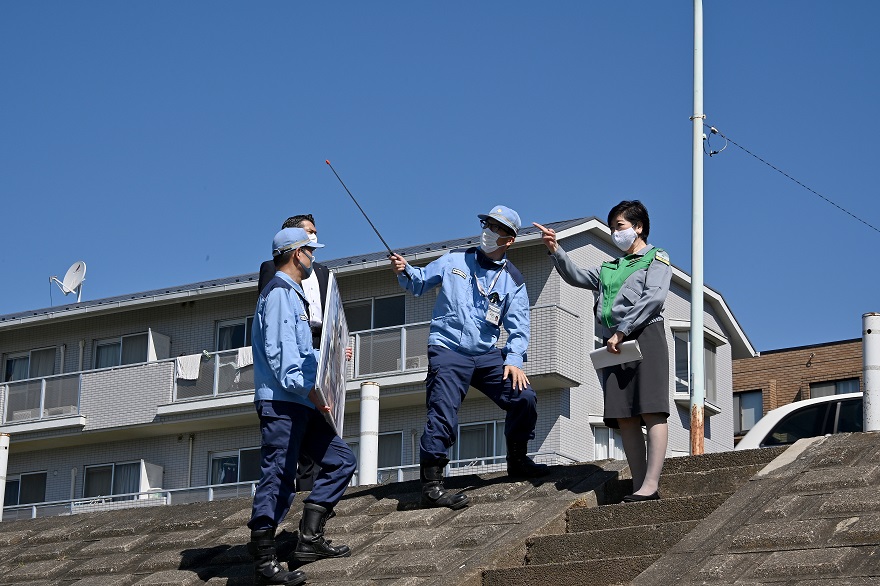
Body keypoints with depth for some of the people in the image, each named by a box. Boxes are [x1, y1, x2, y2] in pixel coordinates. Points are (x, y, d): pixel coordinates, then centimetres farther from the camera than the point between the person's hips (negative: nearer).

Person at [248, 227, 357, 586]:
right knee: (277, 479, -10)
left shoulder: (293, 295, 23)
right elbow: (279, 351, -19)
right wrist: (306, 387, -24)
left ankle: (310, 539, 9)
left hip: (301, 405, 11)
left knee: (341, 460, 10)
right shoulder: (279, 293, -9)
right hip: (280, 403, -11)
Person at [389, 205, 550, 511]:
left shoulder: (513, 281, 8)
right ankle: (431, 485, -11)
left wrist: (514, 360, -12)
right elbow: (420, 282, 14)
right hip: (447, 351, -3)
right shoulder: (455, 260, 7)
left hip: (486, 355, 3)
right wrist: (404, 271, -8)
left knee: (524, 398, -7)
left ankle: (517, 460, 16)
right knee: (443, 416, -15)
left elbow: (518, 326, 3)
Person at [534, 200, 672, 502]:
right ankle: (638, 485, -6)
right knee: (625, 418, -3)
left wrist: (622, 331, -14)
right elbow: (575, 276, 17)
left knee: (651, 410, -15)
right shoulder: (609, 268, 29)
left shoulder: (656, 258, 10)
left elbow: (654, 297, -7)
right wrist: (555, 250, 0)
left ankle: (650, 485, -25)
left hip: (645, 335, -7)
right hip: (615, 343, 7)